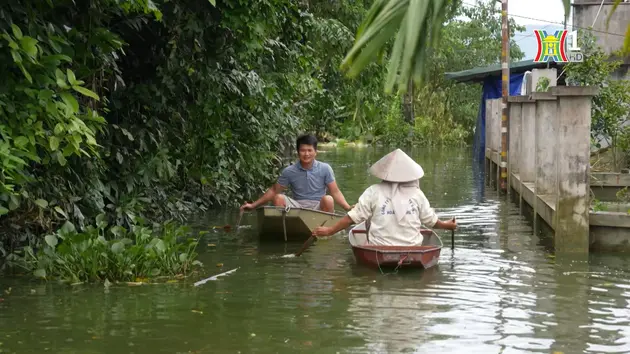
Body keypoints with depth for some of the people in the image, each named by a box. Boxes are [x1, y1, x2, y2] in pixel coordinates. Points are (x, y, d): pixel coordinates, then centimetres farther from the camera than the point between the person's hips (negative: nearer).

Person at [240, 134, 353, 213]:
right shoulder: (289, 171, 2)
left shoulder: (325, 169, -1)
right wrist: (253, 205, 3)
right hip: (297, 207, 1)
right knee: (279, 198, -21)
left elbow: (335, 192, -2)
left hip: (318, 208, -1)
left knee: (328, 199, -31)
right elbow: (274, 191, 8)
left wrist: (348, 208, -18)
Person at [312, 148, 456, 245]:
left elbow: (353, 217, -5)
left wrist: (329, 230, 4)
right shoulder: (416, 193, 3)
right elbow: (431, 220, 13)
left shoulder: (373, 192, -3)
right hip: (412, 250, 1)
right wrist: (447, 225, 33)